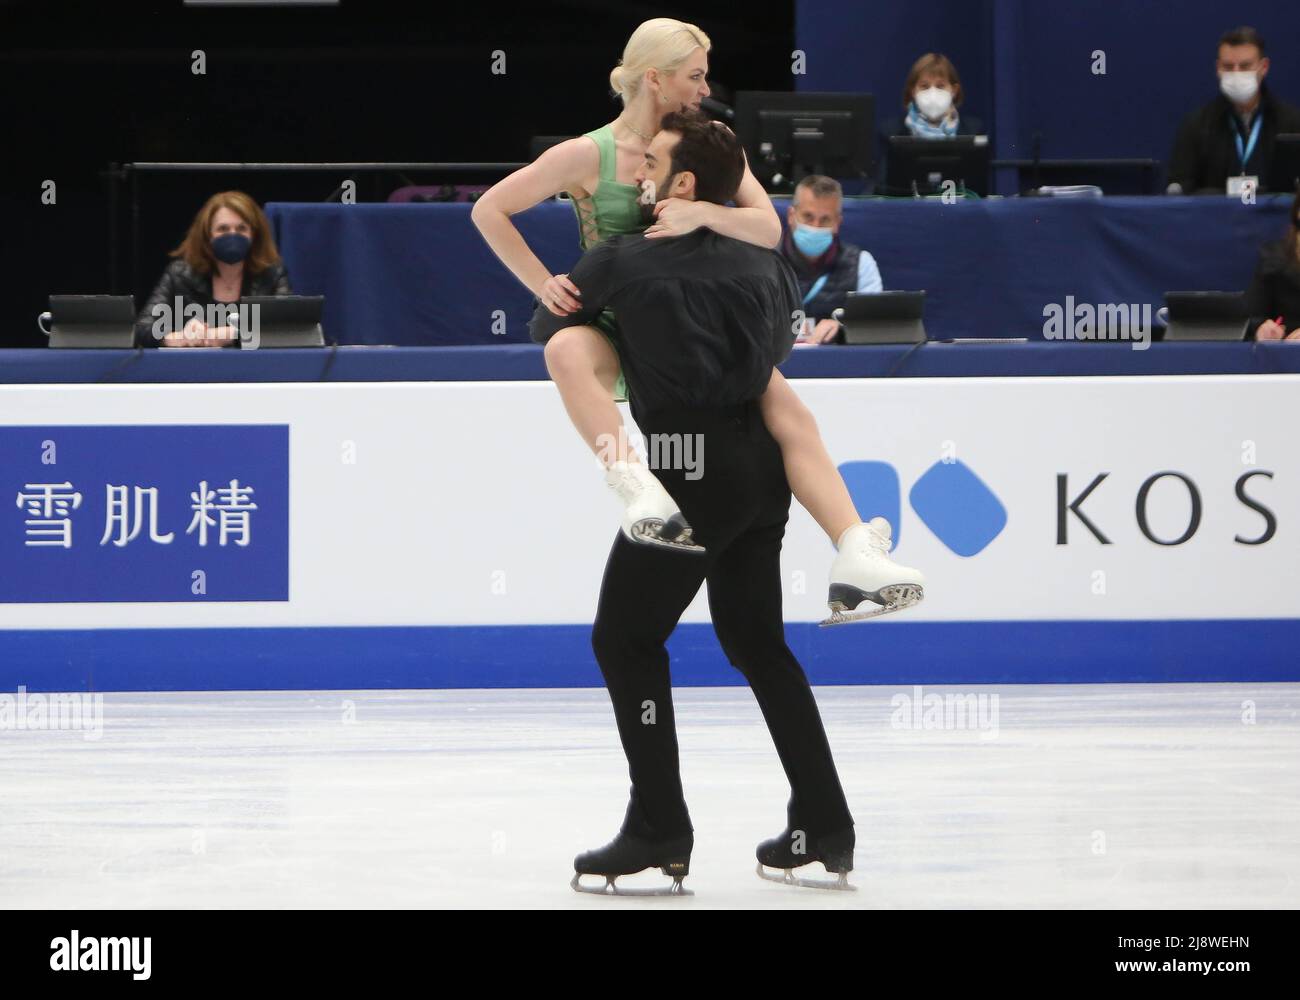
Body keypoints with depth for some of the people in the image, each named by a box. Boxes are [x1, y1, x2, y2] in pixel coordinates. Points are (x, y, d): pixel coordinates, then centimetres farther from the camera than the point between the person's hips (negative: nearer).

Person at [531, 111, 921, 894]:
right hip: (759, 462, 7)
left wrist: (608, 330, 29)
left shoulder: (623, 262, -7)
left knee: (625, 639, 3)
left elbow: (547, 326, 10)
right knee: (756, 640, 18)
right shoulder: (763, 263, 9)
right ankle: (824, 824, 17)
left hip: (692, 469, -7)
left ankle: (659, 832, -4)